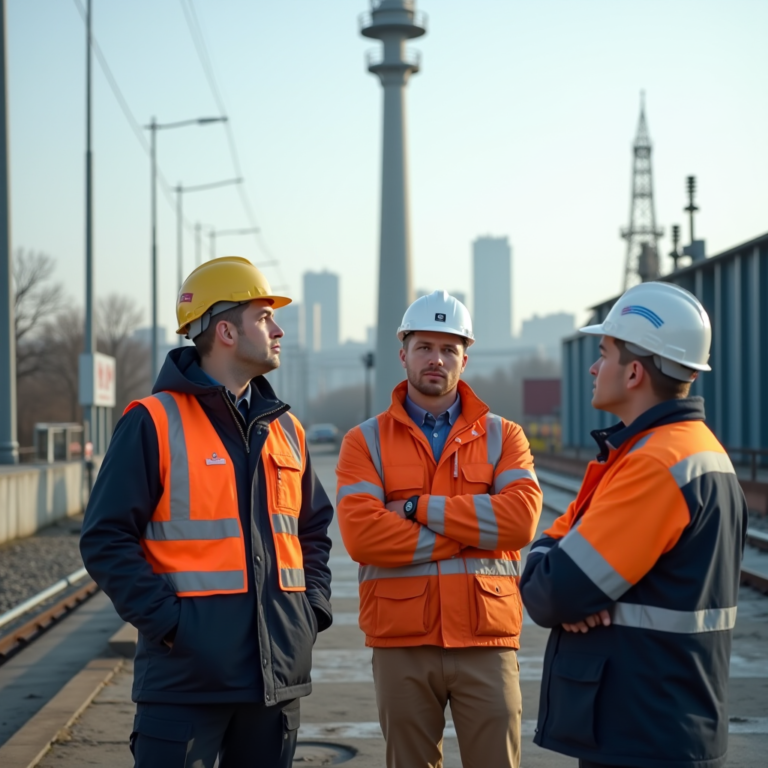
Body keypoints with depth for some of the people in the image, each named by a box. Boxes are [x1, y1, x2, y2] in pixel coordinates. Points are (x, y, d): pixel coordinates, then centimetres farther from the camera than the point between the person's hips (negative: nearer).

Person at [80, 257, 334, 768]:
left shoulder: (285, 429, 14)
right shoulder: (155, 423, -6)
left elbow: (314, 528, 24)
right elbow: (106, 540, -9)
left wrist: (314, 607, 8)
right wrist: (167, 620, -16)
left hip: (279, 670, 6)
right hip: (187, 673, -6)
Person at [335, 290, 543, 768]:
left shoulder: (503, 436, 7)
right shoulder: (367, 441, 4)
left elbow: (521, 519, -11)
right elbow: (361, 535, -12)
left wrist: (421, 508, -12)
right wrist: (472, 533, -10)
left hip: (486, 641, 0)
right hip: (401, 644, 0)